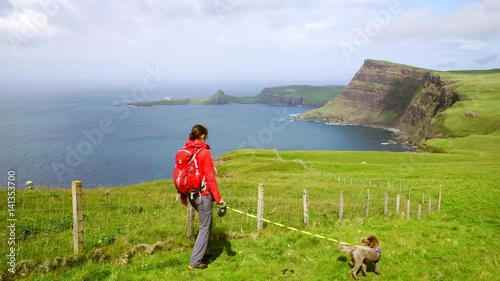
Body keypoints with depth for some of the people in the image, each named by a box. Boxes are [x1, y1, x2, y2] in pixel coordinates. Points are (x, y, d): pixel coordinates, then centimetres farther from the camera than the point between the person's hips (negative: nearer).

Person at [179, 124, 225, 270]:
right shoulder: (204, 152, -15)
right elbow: (210, 178, -16)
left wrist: (183, 195, 18)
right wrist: (218, 198, -11)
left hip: (190, 194, 7)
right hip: (203, 194, -7)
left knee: (206, 222, 26)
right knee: (204, 227, 4)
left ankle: (202, 250, 36)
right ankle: (195, 262, 6)